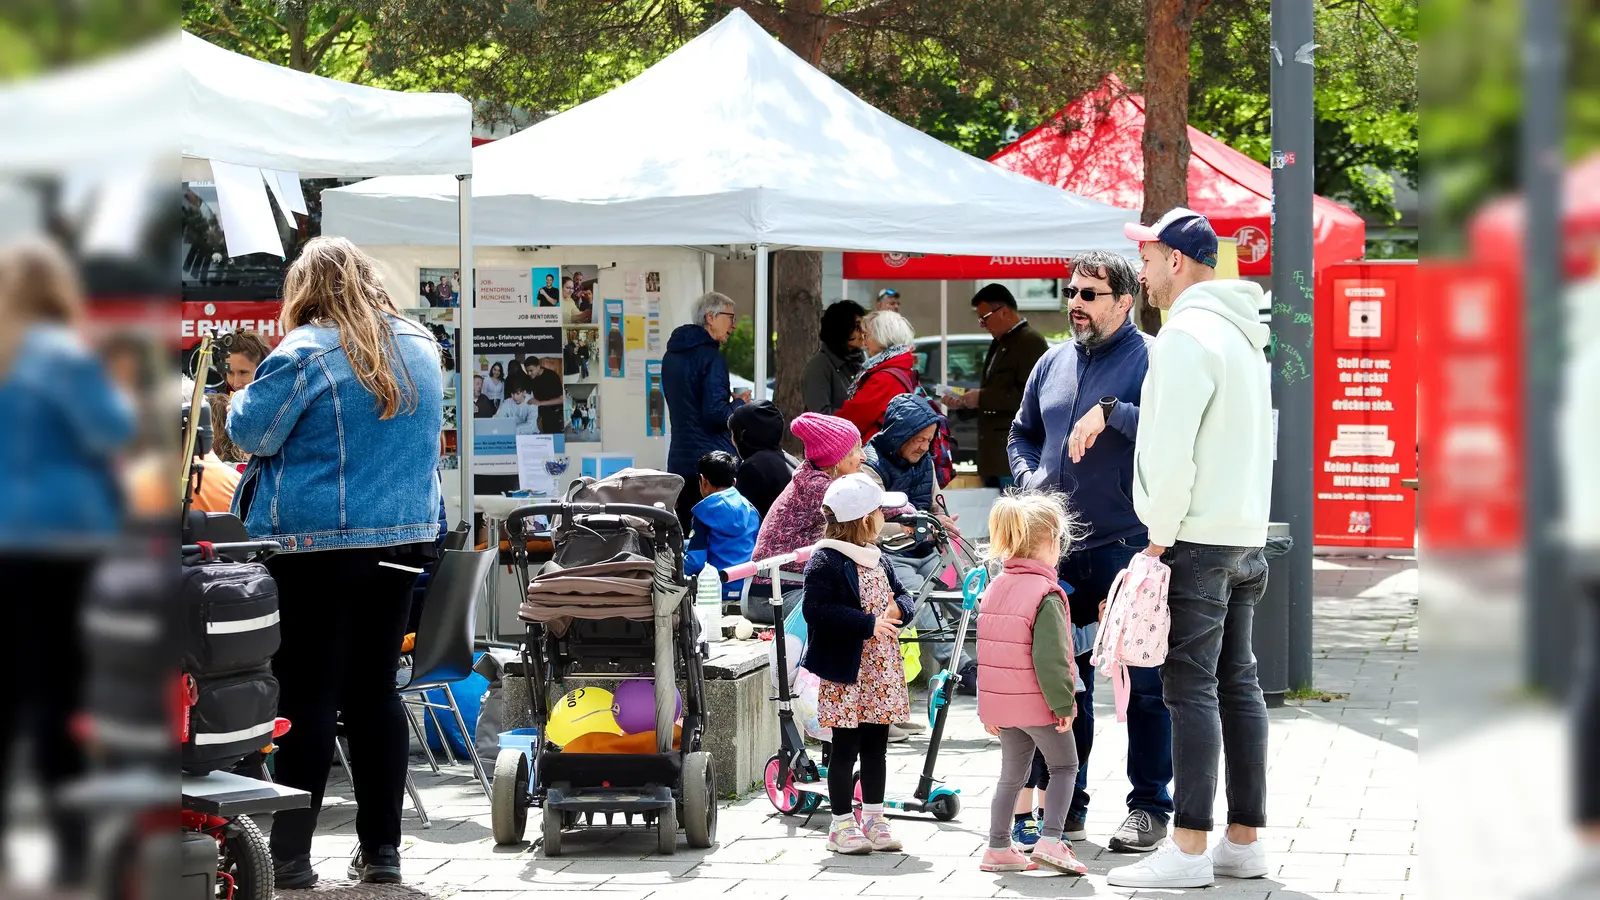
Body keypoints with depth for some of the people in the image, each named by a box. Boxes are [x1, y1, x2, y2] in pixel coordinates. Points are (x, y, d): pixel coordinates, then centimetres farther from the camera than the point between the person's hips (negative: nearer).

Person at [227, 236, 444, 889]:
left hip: (313, 544, -6)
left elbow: (250, 430, -9)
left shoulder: (306, 353, -11)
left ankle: (290, 855, -1)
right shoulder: (420, 347, 10)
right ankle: (381, 849, 12)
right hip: (401, 538, 6)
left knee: (306, 695, -2)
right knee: (375, 690, 11)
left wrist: (243, 397, 9)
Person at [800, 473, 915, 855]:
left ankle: (873, 819, 19)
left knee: (876, 745, 11)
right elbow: (817, 610, -22)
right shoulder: (825, 562, -13)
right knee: (846, 746, -2)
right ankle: (842, 824, 5)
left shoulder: (877, 558, 13)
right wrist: (868, 624, -24)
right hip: (845, 672, -7)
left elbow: (901, 595, 19)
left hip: (882, 672, 8)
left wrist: (897, 610, -6)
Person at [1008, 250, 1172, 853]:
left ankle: (1149, 806, 6)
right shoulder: (1054, 363, 15)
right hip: (1059, 548, 6)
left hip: (1129, 548, -6)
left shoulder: (1150, 359, -5)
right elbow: (1022, 435, 26)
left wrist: (1110, 412, -25)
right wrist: (1031, 479, 8)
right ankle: (1064, 803, 20)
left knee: (1143, 680, -2)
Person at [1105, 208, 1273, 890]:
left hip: (1197, 538, -10)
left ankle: (1189, 850, -11)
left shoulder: (1187, 333, -13)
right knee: (1238, 684, 10)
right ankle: (1244, 842, 13)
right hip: (1248, 534, 10)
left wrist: (1160, 534, -13)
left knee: (1191, 688, -9)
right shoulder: (1244, 333, 18)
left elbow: (1172, 448, -19)